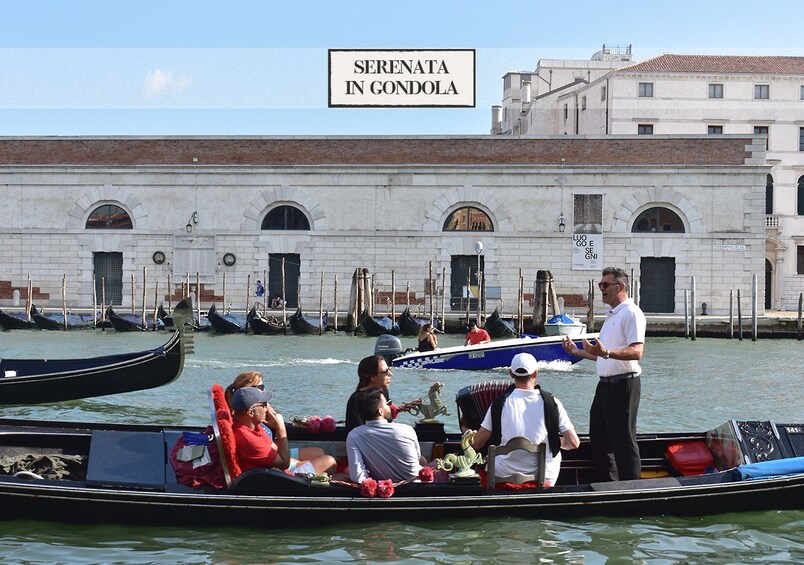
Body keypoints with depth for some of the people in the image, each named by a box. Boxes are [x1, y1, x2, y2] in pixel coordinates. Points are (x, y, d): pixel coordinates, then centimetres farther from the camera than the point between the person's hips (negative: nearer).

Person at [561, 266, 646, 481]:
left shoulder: (631, 313, -12)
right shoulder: (611, 316, 20)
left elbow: (636, 351, -25)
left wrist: (606, 352, -37)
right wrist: (577, 352, 21)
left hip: (623, 385, -10)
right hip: (605, 385, 10)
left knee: (624, 441, -6)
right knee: (598, 439, 14)